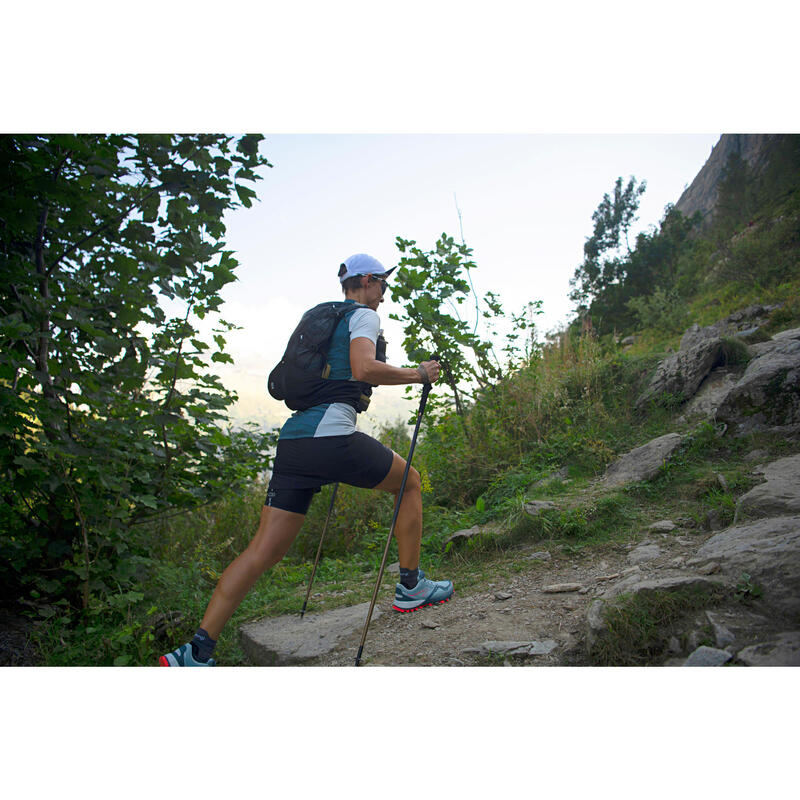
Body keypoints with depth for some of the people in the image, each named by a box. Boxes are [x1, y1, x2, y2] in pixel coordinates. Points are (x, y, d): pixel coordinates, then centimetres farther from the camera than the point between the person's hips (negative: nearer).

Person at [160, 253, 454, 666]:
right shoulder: (363, 315, 3)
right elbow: (363, 368, -15)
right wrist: (418, 374, -3)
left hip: (292, 441, 8)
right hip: (331, 435, -8)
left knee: (264, 550, 6)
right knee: (410, 481, 15)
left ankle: (196, 651, 5)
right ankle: (410, 587, 21)